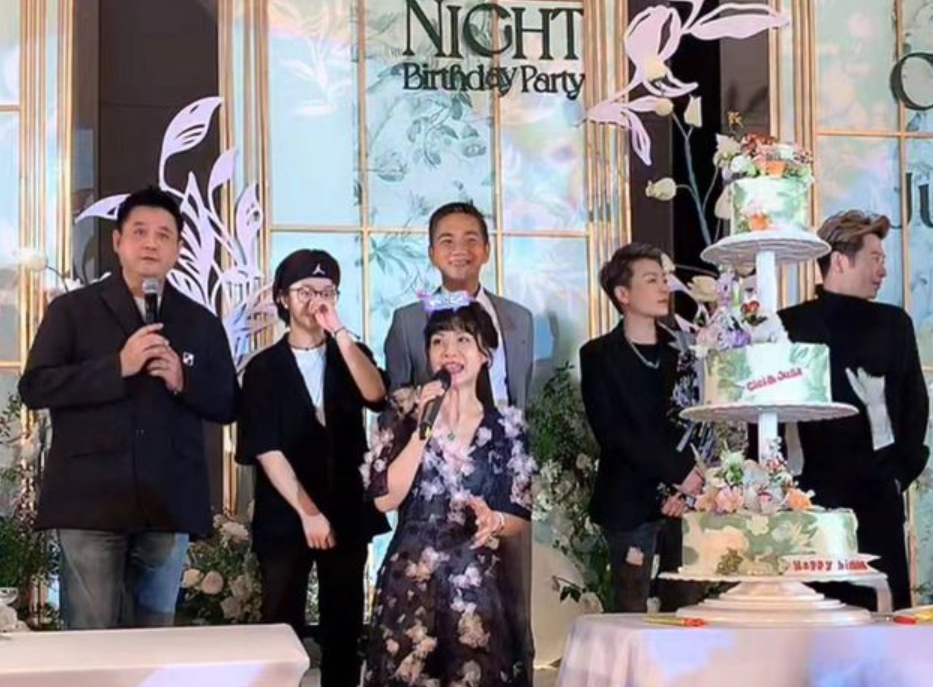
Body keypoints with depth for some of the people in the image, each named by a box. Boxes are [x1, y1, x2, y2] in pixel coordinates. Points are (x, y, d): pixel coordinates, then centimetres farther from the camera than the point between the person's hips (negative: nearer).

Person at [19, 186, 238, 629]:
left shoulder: (201, 323, 14)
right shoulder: (72, 310, 5)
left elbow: (228, 405, 13)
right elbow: (34, 387, -5)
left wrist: (183, 380, -7)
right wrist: (117, 367, -14)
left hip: (168, 506, 3)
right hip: (90, 502, -3)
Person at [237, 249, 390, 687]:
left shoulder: (350, 354, 10)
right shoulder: (264, 368, 1)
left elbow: (375, 396, -13)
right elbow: (266, 450, -7)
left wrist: (339, 330, -18)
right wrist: (307, 512, -15)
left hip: (347, 514, 2)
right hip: (284, 518, -2)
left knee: (344, 628, 6)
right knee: (282, 628, -2)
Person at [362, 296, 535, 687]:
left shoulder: (507, 428, 4)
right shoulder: (404, 414, 1)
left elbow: (521, 519, 6)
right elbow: (384, 498, -10)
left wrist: (493, 520, -15)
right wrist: (425, 428, -13)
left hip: (479, 586, 1)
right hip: (410, 586, -1)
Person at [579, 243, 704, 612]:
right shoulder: (599, 355, 1)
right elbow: (613, 432, -8)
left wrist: (688, 488, -9)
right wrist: (679, 472, -13)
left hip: (684, 499, 3)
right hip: (629, 502, -3)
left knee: (685, 608, 1)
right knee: (632, 613, -2)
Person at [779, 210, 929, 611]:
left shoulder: (894, 323, 12)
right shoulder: (792, 325, -1)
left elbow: (915, 402, 15)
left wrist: (904, 468, 6)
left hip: (881, 498, 4)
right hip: (819, 496, -4)